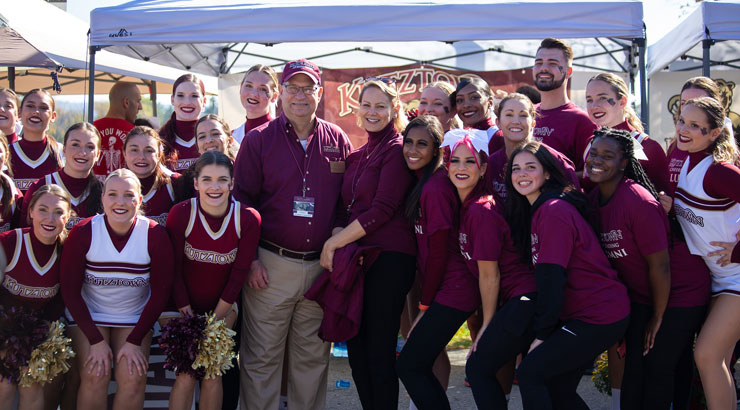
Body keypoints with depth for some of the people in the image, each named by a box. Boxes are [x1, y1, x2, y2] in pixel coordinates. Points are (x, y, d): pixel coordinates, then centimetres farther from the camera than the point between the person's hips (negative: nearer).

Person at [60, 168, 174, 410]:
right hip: (88, 316, -1)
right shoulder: (83, 233, -15)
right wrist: (95, 340, -15)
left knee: (133, 379, -18)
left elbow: (160, 291, -7)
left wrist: (135, 341, -12)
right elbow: (70, 291, -9)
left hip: (135, 318, 1)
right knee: (95, 376, -20)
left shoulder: (154, 234, -13)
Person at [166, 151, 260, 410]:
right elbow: (174, 271, -10)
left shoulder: (248, 219, -15)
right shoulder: (180, 214, -16)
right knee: (186, 376, -11)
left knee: (212, 374, -10)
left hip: (224, 304, 1)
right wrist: (189, 318, -11)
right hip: (186, 303, -1)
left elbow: (238, 275, -8)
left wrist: (213, 320, -7)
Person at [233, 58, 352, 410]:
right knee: (261, 357, 2)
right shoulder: (258, 140, 2)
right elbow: (242, 200, 1)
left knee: (313, 356, 11)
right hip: (270, 265, -2)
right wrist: (249, 258, -5)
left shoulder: (337, 140, 8)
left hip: (322, 266, 2)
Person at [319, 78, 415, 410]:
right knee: (356, 348, 9)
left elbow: (382, 209, -14)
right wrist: (339, 234, -2)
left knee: (379, 353, -3)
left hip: (389, 259, -7)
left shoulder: (397, 151, -6)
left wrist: (334, 243, -12)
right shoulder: (356, 156, 17)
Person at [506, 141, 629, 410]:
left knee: (529, 373, -11)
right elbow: (544, 275, 14)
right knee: (557, 388, 12)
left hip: (599, 317, -9)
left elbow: (552, 277, -19)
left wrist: (542, 333, -14)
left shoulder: (554, 211, -17)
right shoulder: (535, 210, 13)